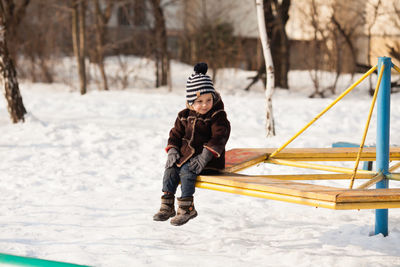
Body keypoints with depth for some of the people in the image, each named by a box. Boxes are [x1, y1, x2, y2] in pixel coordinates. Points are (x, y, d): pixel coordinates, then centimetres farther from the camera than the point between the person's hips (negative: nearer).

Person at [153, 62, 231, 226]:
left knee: (187, 171, -27)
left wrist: (205, 156, -26)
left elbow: (219, 136, -18)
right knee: (170, 170, -13)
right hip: (185, 155, 6)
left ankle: (186, 207, -22)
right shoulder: (185, 116, 9)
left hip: (208, 159, -6)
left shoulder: (217, 116, -8)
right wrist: (172, 150, -2)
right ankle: (167, 206, -6)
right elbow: (176, 133, 16)